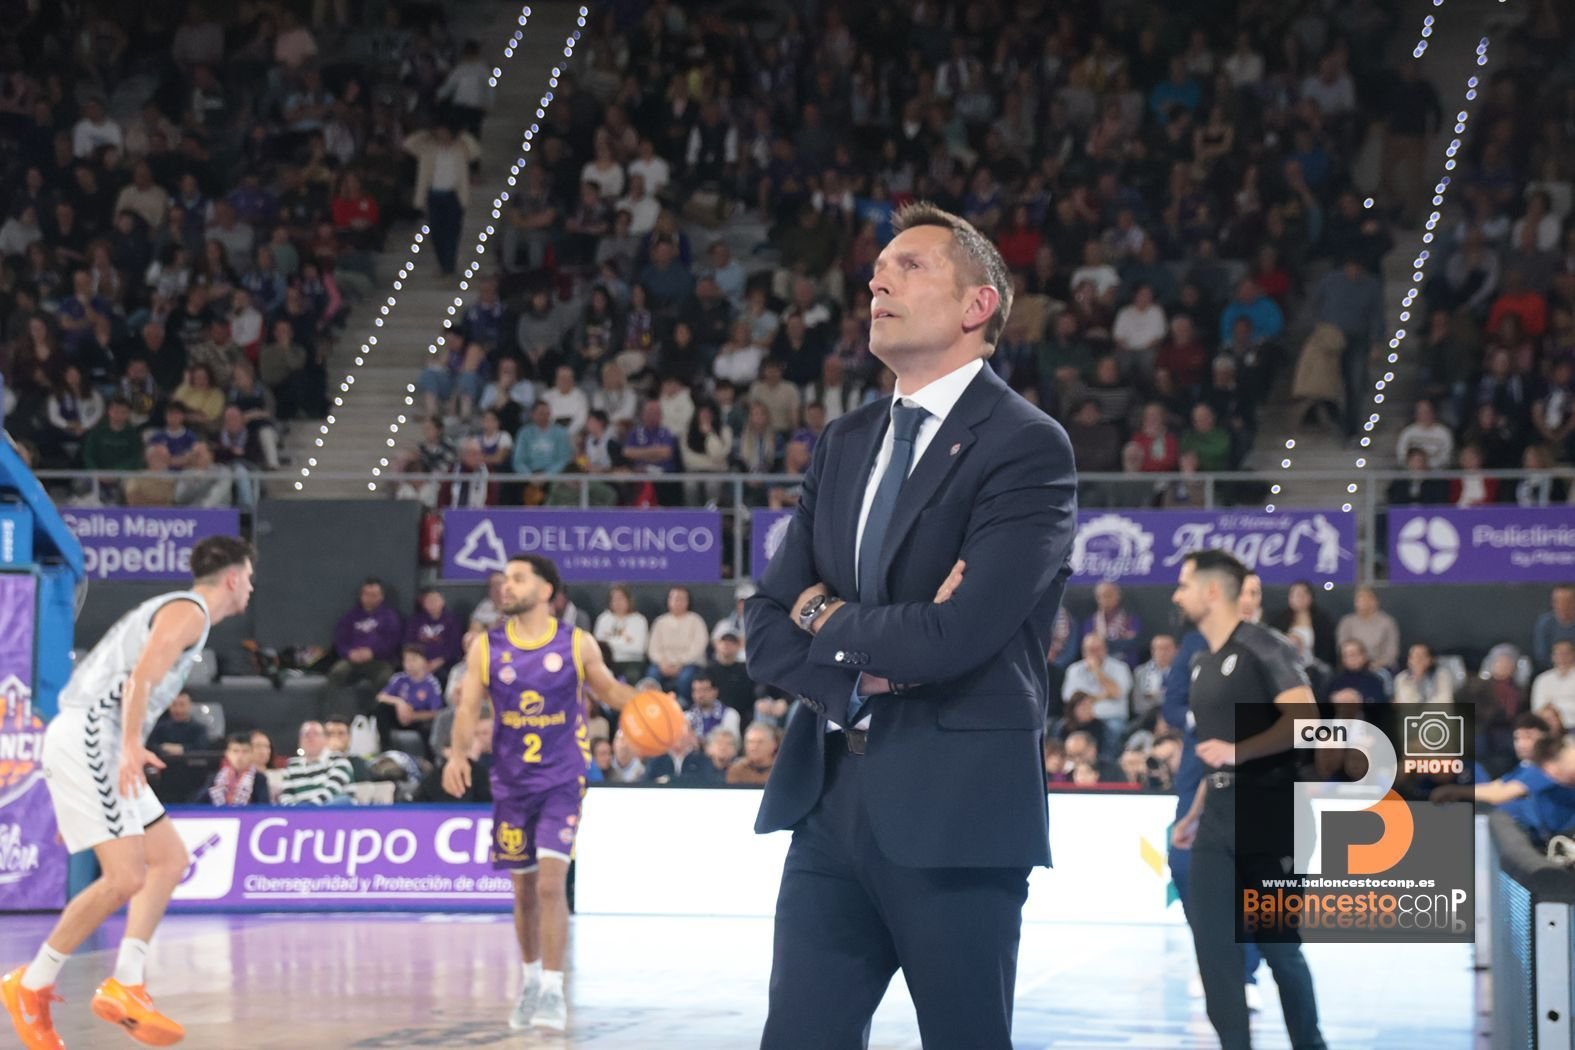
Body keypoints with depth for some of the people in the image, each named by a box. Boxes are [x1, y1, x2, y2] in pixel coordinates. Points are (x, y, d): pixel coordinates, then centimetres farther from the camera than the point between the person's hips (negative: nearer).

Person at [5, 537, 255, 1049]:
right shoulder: (189, 611, -4)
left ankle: (125, 986, 4)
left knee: (170, 858, 11)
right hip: (89, 737, -11)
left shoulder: (171, 611, 26)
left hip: (94, 744, 11)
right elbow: (140, 678, -20)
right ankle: (31, 986, -5)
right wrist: (131, 745, -32)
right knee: (125, 877, -16)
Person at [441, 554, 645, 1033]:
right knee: (524, 890, 11)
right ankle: (531, 979, 31)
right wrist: (458, 753, -23)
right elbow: (468, 707, -6)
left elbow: (608, 688, 10)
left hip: (563, 780, -2)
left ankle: (553, 991, -11)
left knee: (551, 883, -15)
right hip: (512, 783, 2)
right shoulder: (486, 648, -2)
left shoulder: (577, 644, -4)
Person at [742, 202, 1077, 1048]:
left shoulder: (1026, 447, -8)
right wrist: (857, 666, -10)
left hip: (957, 810, -6)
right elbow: (767, 627, 11)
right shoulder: (843, 445, 15)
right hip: (831, 800, 6)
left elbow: (954, 635, -20)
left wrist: (829, 619, -2)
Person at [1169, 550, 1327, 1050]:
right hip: (1219, 816, 7)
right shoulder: (1201, 663, 15)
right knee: (1212, 941, -2)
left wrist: (1237, 751, -26)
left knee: (1279, 944, 2)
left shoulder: (1263, 648, -10)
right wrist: (1194, 814, 18)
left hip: (1267, 812, -7)